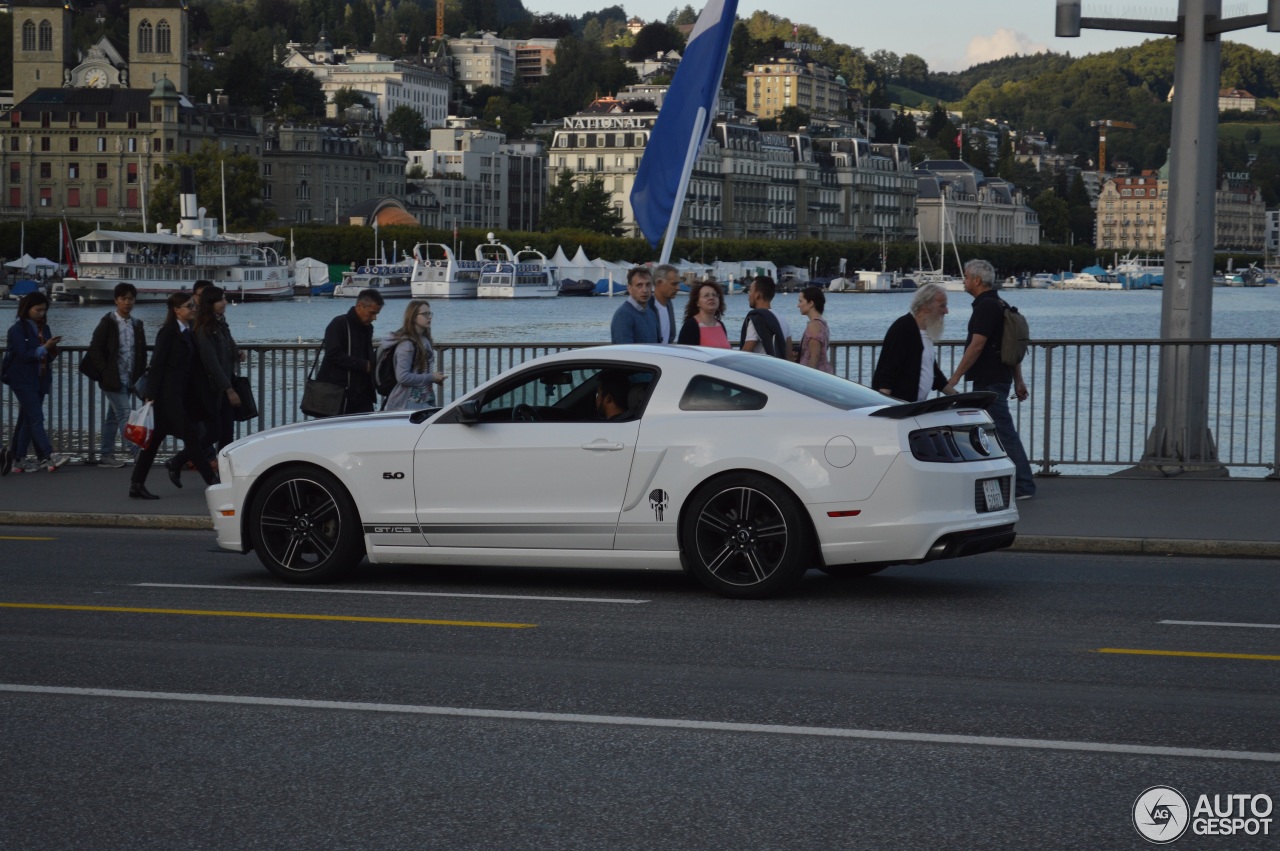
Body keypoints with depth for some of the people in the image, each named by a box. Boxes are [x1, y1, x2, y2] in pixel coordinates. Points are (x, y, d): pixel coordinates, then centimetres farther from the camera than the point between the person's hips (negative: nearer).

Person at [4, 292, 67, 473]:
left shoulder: (43, 328, 13)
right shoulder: (17, 329, -8)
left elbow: (48, 355, 14)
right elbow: (23, 354, -16)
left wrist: (53, 350, -7)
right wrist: (44, 348, -21)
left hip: (40, 380, 7)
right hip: (23, 381, -7)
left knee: (26, 420, 9)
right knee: (36, 417, -13)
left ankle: (17, 460, 13)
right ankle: (48, 456, -20)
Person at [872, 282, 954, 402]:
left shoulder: (926, 331, 17)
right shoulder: (903, 328, -12)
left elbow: (932, 371, 28)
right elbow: (887, 370, -20)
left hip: (915, 405, 9)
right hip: (896, 404, -9)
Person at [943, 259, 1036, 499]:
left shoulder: (986, 307, -15)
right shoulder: (997, 304, 16)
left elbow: (976, 346, -21)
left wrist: (954, 378, -19)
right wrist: (1018, 380, 19)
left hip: (990, 382, -11)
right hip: (997, 378, 11)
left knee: (1004, 432, -9)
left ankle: (1024, 486, -9)